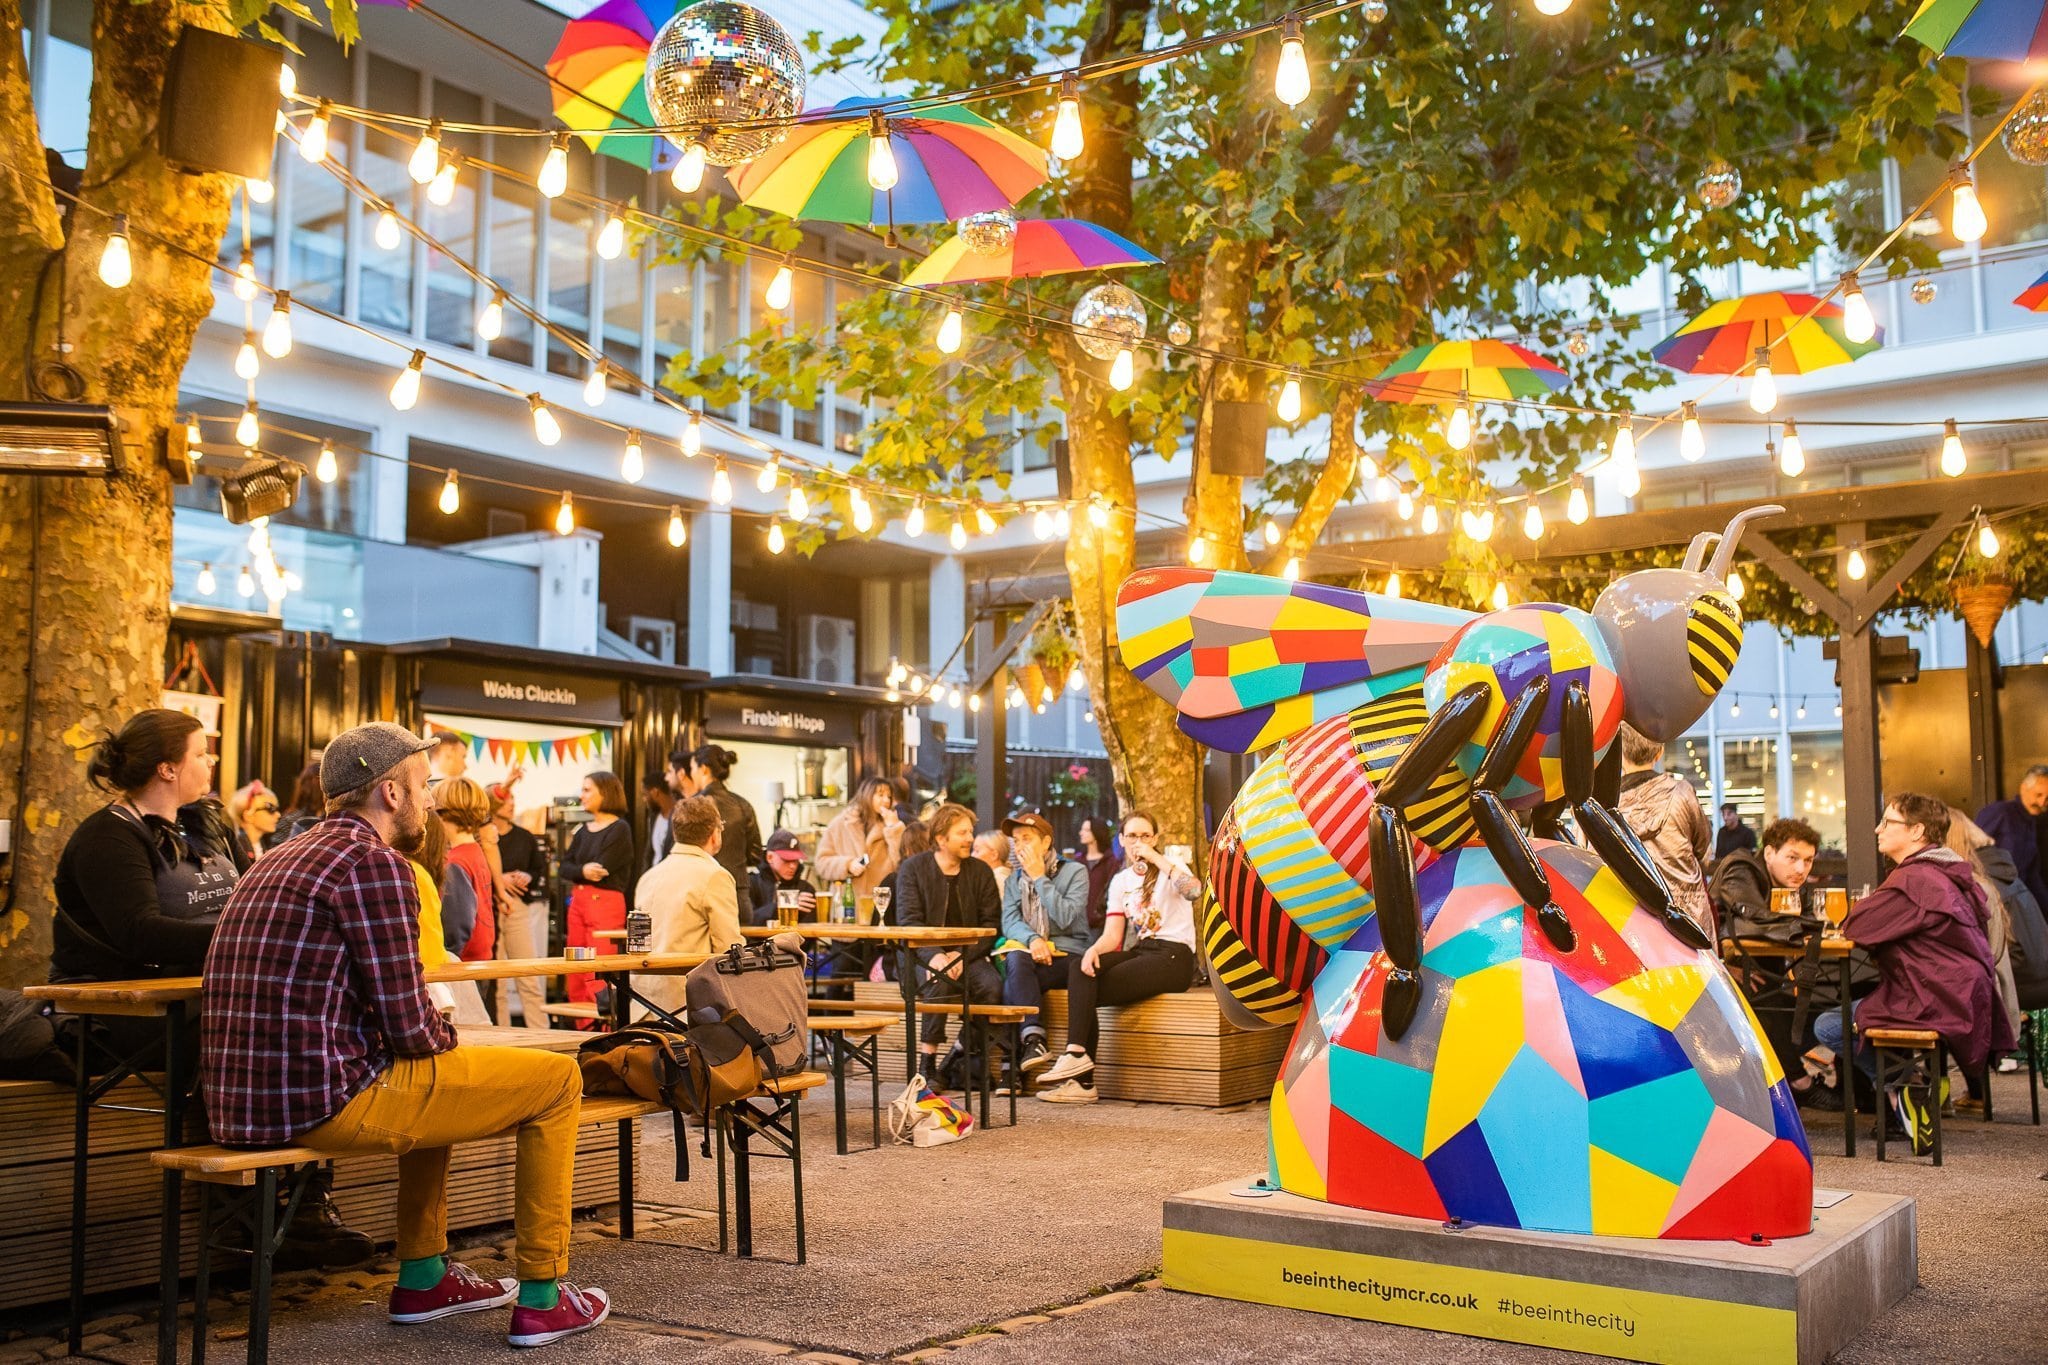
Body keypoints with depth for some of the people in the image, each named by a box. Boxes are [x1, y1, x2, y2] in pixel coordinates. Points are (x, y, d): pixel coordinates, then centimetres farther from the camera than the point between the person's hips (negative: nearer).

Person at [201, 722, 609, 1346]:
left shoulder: (280, 859, 18)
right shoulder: (373, 862, -11)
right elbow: (409, 1027, -15)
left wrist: (437, 1038, 19)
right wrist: (449, 1038, 7)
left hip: (236, 1103, 10)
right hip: (323, 1101, -10)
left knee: (430, 1076, 36)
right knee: (557, 1079, 4)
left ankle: (423, 1277, 35)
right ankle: (541, 1298, 9)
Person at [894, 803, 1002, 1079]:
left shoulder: (980, 871, 8)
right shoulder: (913, 868, 0)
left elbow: (991, 923, 3)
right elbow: (908, 921, -9)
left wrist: (962, 956, -14)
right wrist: (935, 956, -26)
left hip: (967, 955, 3)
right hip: (923, 955, -3)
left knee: (992, 985, -28)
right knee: (940, 983, -35)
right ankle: (928, 1064, -24)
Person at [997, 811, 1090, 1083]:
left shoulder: (1075, 872, 4)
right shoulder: (1013, 881, 19)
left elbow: (1066, 918, -12)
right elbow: (1009, 922, 2)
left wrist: (1040, 878, -10)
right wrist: (1032, 939, -20)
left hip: (1067, 957, -3)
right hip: (1029, 955, 4)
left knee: (1012, 981, -31)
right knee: (1016, 959, -35)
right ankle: (1034, 1038, -42)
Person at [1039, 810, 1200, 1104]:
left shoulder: (1171, 868, 1)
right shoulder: (1120, 881, 17)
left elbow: (1193, 890, -25)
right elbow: (1113, 935, 7)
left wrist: (1156, 858, -19)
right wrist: (1093, 950, -16)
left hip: (1173, 957, -6)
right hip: (1139, 953, 6)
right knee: (1080, 967, -22)